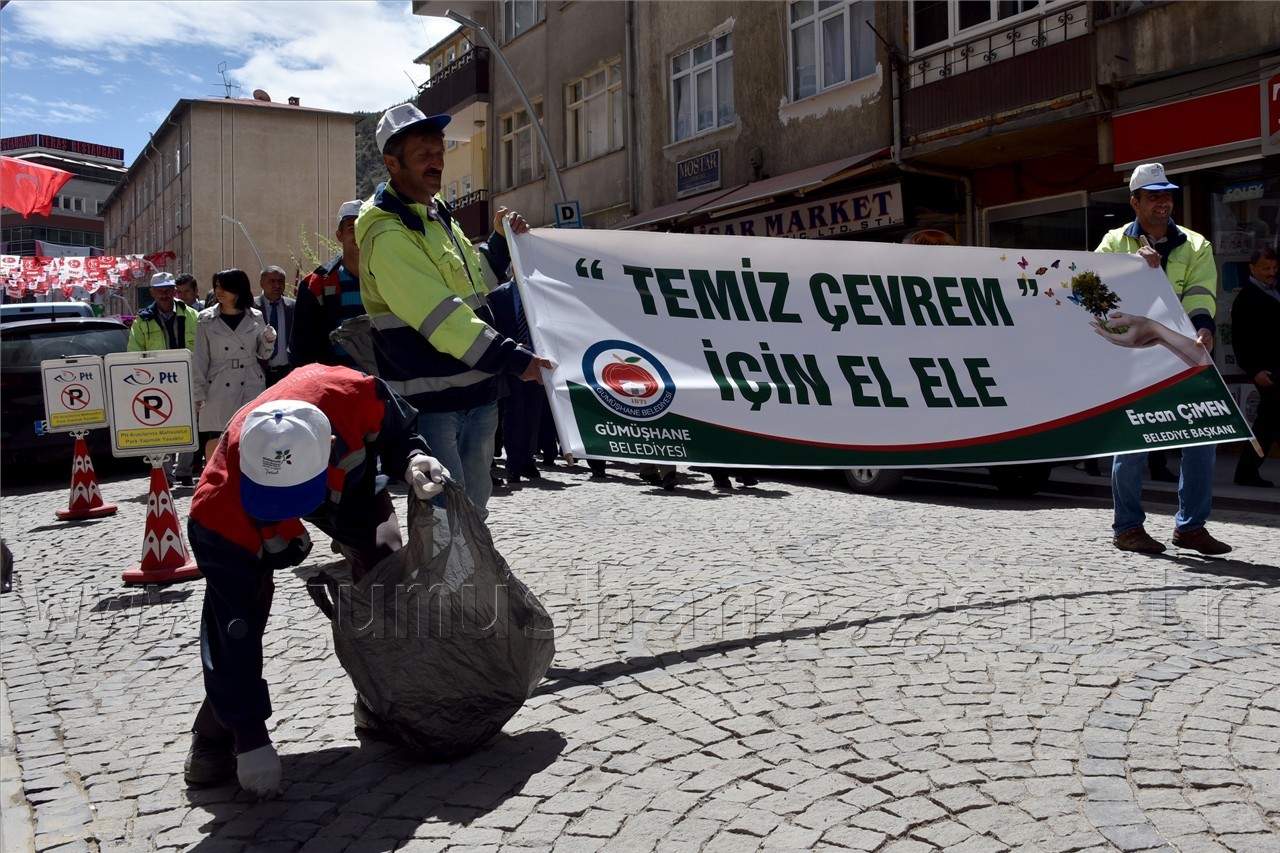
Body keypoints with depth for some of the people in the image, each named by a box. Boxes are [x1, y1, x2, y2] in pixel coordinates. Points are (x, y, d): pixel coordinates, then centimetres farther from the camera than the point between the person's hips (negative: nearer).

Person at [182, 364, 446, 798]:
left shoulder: (355, 395, -45)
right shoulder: (218, 505, -44)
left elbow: (397, 427, -17)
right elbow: (235, 626, -36)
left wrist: (412, 458, -40)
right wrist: (251, 735, -32)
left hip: (349, 480, 3)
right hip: (241, 511, -2)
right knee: (233, 612, -19)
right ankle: (215, 736, 2)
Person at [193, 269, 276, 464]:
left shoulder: (255, 317, 7)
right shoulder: (205, 319, 4)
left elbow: (262, 354, 13)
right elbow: (200, 358, 3)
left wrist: (269, 341, -9)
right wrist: (199, 393, -2)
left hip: (251, 388, 1)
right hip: (219, 390, -1)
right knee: (215, 441, -1)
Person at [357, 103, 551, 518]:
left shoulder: (439, 215, 14)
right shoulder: (386, 233, -17)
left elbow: (475, 280, 29)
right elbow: (442, 314, -24)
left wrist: (500, 242, 13)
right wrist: (513, 358, -26)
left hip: (476, 390, 9)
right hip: (429, 401, -9)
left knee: (473, 508, 18)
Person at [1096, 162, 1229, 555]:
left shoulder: (1195, 246, 12)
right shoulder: (1115, 242, 8)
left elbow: (1201, 292, -4)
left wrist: (1203, 327, -23)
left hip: (1181, 354, 3)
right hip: (1132, 354, -3)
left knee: (1202, 435, 0)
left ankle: (1190, 525, 12)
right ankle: (1127, 526, 10)